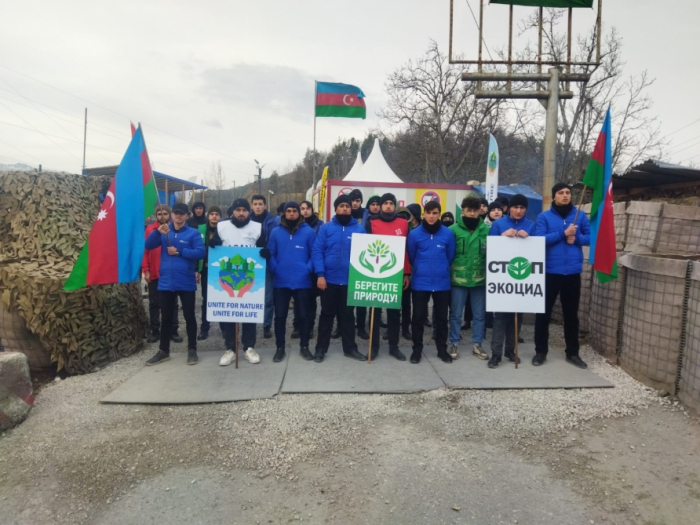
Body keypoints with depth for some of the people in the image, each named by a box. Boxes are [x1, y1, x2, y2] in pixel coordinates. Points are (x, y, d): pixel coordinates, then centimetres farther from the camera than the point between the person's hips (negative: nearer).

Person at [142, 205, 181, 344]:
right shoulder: (150, 229, 1)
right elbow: (145, 250, 1)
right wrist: (146, 270, -4)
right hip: (154, 273, 1)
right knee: (154, 303, 9)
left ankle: (173, 331, 17)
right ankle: (155, 331, 18)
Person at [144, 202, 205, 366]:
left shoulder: (193, 233, -3)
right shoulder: (164, 232, 9)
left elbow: (200, 252, -14)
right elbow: (148, 245, -3)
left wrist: (179, 251, -15)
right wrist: (158, 232, -19)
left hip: (186, 283, -3)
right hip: (166, 282, 4)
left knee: (189, 316, 6)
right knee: (166, 317, 13)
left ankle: (192, 350, 17)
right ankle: (163, 351, 24)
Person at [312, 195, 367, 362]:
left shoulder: (359, 229, 2)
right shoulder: (326, 228, -1)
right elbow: (318, 251, -6)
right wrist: (320, 274, -15)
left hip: (350, 281, 1)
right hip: (329, 279, -1)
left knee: (347, 315, 13)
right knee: (327, 314, 10)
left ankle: (350, 348, 24)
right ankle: (321, 348, 20)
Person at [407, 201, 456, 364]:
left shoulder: (448, 233, -4)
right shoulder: (414, 234, -6)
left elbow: (450, 257, 7)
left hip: (442, 283, 1)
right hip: (420, 283, -1)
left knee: (441, 318, 12)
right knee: (418, 318, 6)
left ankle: (442, 349, 25)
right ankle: (417, 349, 20)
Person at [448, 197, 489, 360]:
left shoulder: (487, 230, 1)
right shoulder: (453, 229, -5)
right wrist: (448, 273, -10)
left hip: (480, 279, 2)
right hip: (458, 279, -2)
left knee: (479, 314, 12)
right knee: (456, 314, 8)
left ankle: (477, 345, 26)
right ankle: (455, 344, 22)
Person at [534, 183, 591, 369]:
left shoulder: (580, 216, 6)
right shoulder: (544, 216, -1)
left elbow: (591, 237, 6)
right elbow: (539, 239, -12)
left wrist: (576, 238, -12)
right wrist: (563, 233, -18)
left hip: (573, 272, 2)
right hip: (550, 271, -2)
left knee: (571, 314, 12)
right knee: (543, 313, 4)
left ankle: (572, 353, 24)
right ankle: (540, 351, 16)